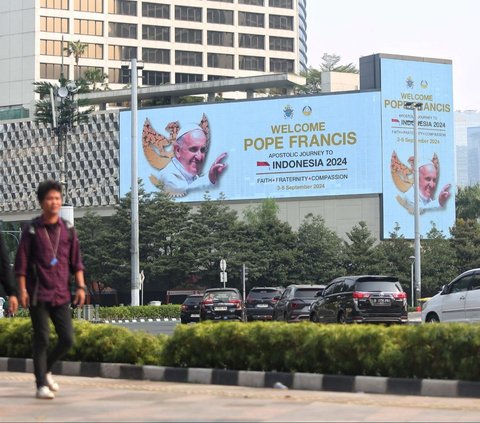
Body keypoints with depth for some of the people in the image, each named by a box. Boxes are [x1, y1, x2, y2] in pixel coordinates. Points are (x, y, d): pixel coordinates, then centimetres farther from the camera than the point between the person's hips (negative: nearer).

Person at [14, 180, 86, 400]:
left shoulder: (68, 229, 7)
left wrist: (80, 286, 1)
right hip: (38, 294, -3)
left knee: (67, 339, 1)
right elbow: (21, 262, -2)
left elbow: (76, 261, 10)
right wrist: (22, 290, -9)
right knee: (41, 340, -3)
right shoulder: (32, 230, -2)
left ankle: (45, 369, 26)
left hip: (61, 295, 4)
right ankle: (41, 385, 6)